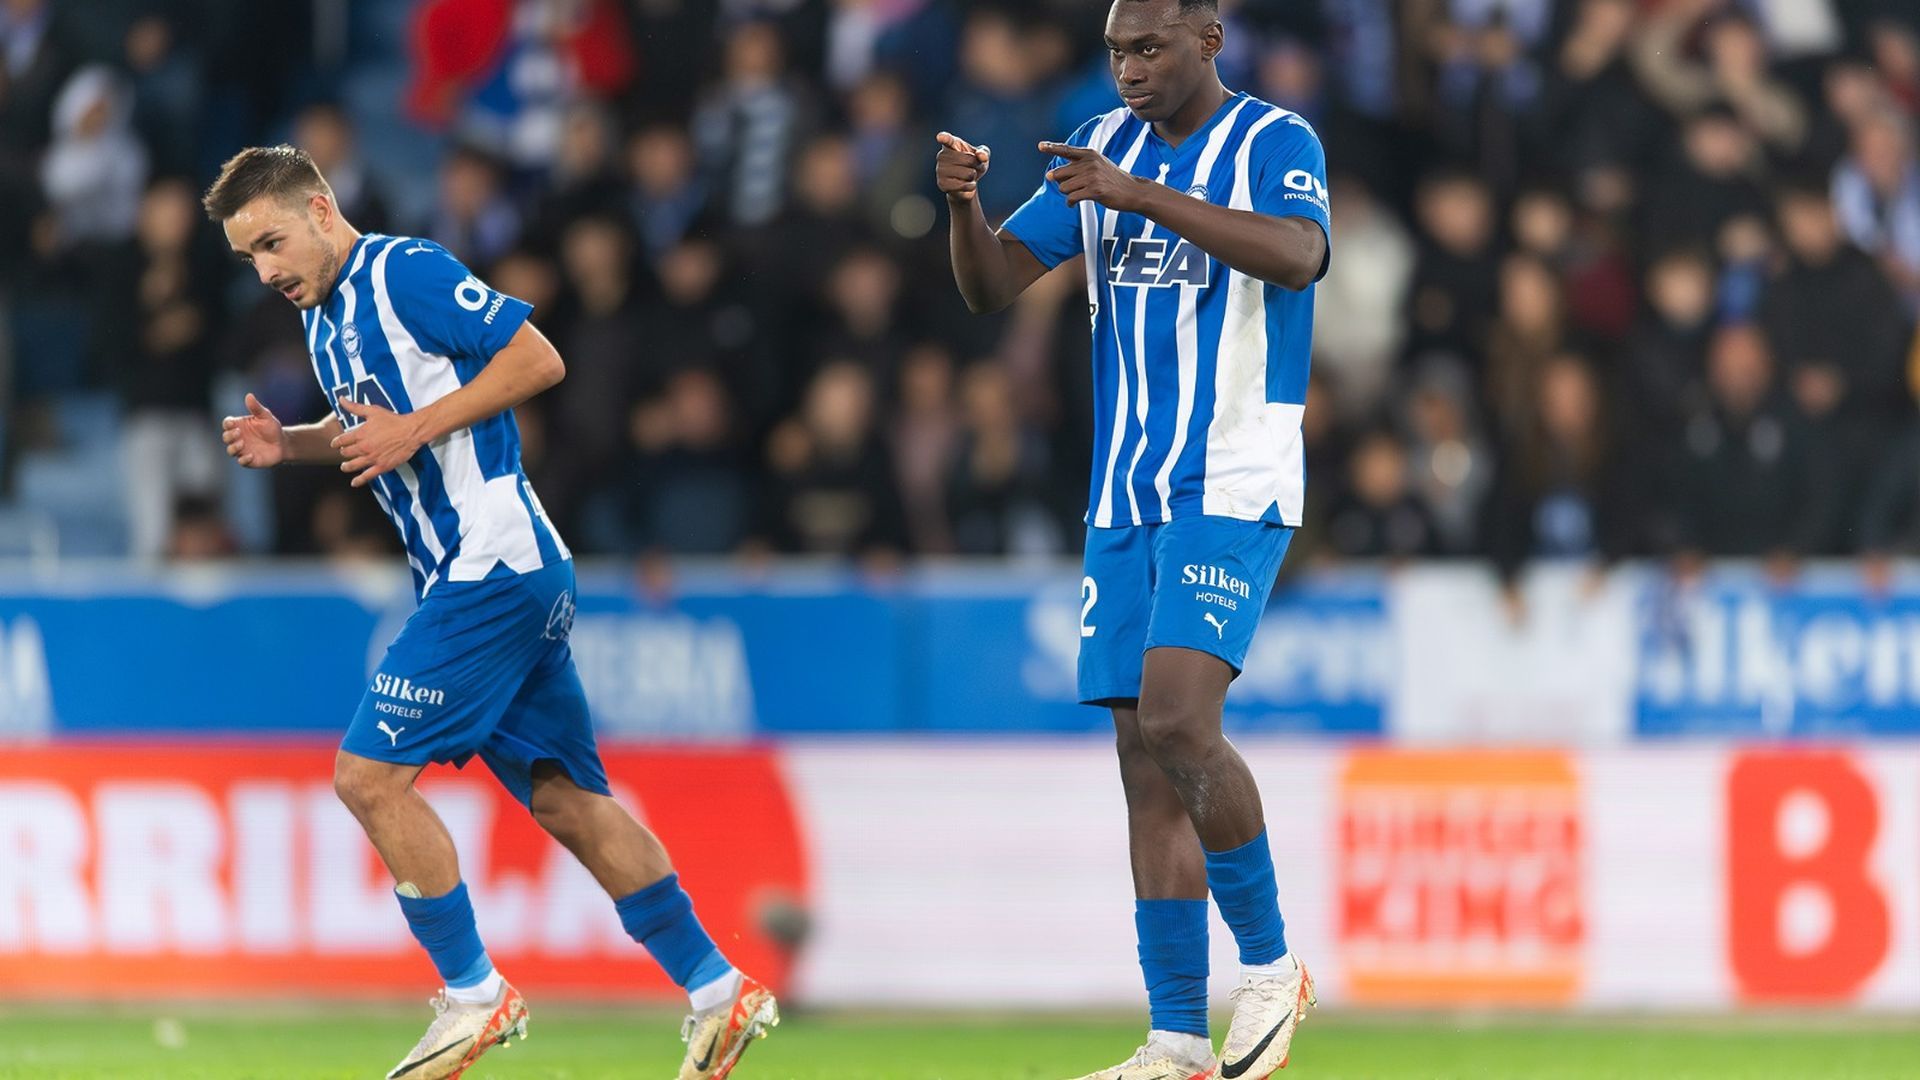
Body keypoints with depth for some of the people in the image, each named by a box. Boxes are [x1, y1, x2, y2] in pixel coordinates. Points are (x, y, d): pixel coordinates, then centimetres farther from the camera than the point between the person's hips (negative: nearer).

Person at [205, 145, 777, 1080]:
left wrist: (416, 428, -19)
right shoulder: (324, 314, 16)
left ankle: (473, 997, -3)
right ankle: (718, 994, 10)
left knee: (371, 775, -11)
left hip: (491, 571, -10)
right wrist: (285, 443, 10)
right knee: (565, 799, 9)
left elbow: (538, 359, -16)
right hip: (463, 576, 10)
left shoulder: (405, 273, -12)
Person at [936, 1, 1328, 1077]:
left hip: (1234, 487, -6)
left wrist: (1141, 196, -34)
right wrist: (966, 202, -11)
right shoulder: (1107, 148, 12)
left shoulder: (1276, 142, -6)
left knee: (1177, 716, -23)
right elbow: (992, 286, 10)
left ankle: (1271, 962, -6)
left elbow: (1298, 253, -27)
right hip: (1126, 498, 7)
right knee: (1148, 767, 3)